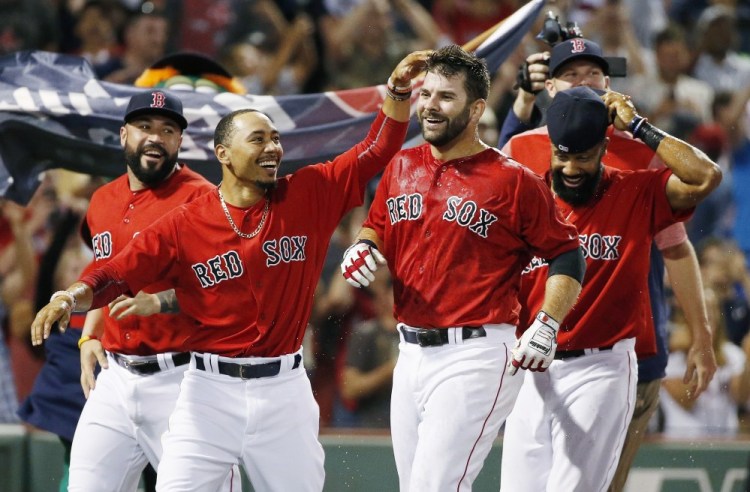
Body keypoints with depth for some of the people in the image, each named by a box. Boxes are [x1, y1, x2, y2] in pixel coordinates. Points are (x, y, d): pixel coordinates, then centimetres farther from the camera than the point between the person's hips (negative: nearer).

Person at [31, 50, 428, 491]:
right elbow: (116, 276, -5)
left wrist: (398, 90, -10)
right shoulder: (184, 225, -3)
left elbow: (377, 150, 3)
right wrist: (74, 298, -24)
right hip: (211, 391, -2)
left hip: (284, 389, 2)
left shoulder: (308, 197, 2)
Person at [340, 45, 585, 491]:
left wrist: (546, 327, -14)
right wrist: (363, 249, 3)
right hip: (411, 353, 7)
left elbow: (568, 256, -3)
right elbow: (377, 228, 26)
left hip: (474, 357, -7)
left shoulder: (513, 181, -7)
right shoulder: (402, 168, 11)